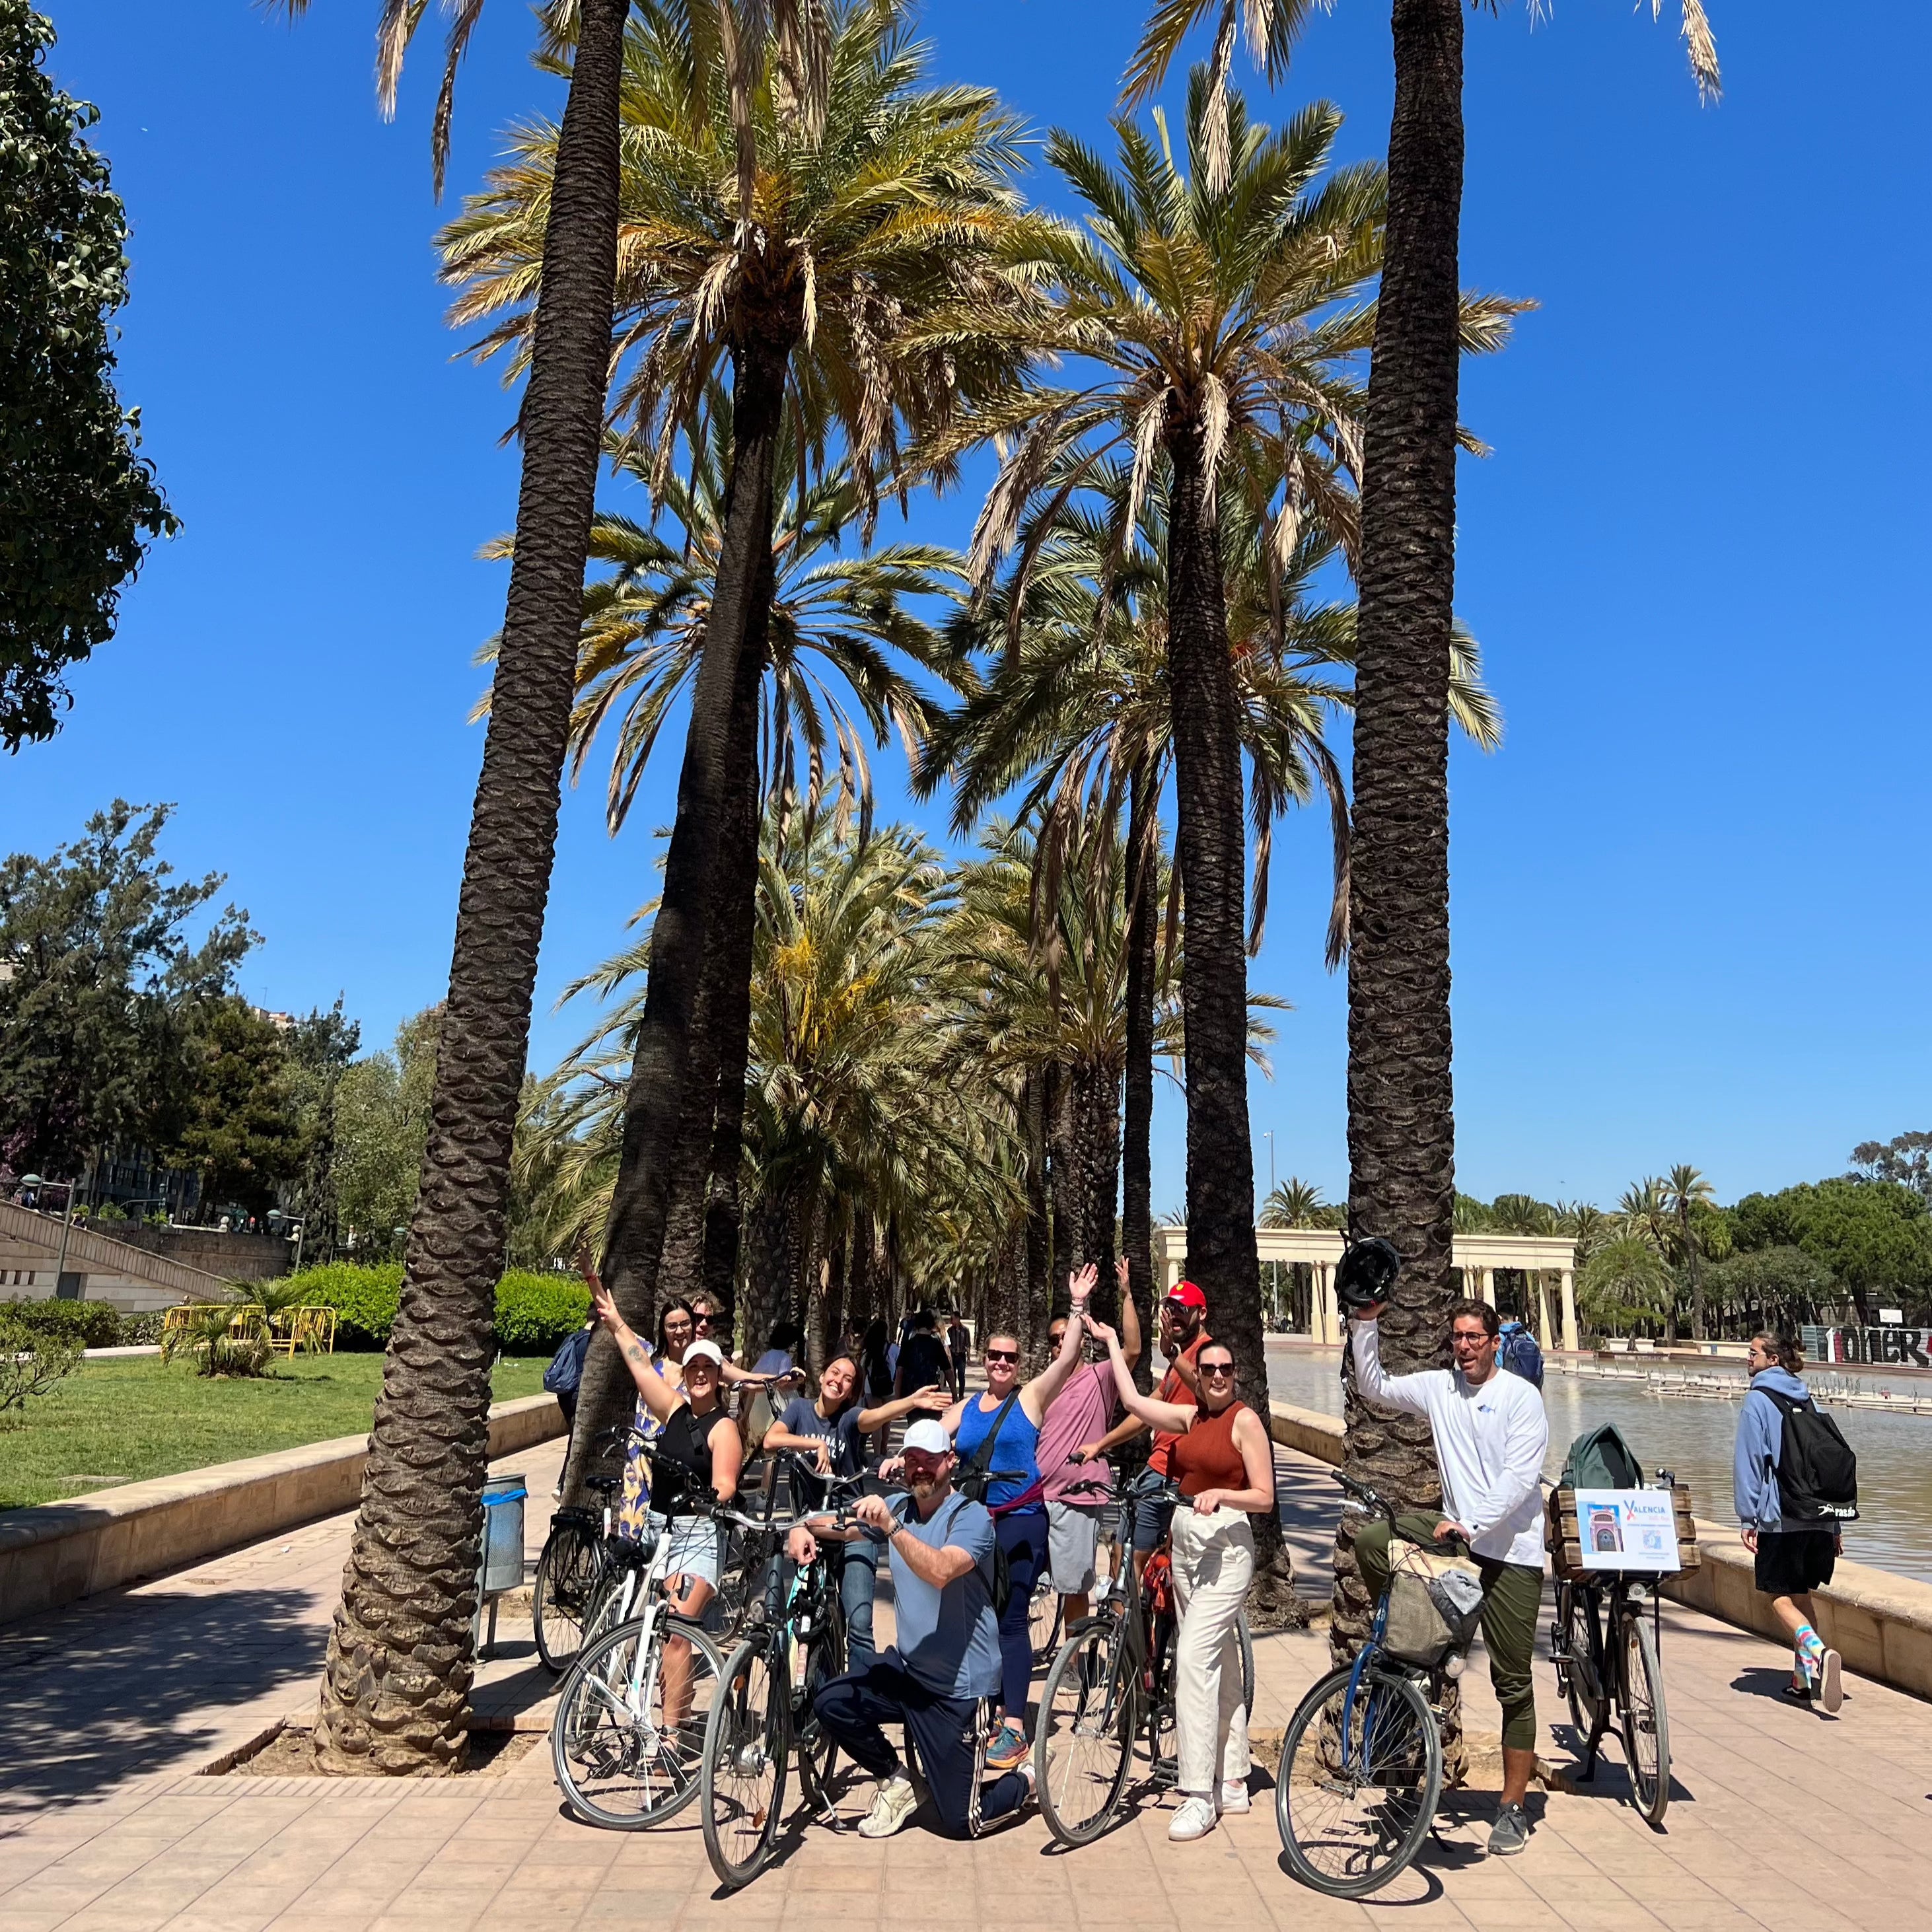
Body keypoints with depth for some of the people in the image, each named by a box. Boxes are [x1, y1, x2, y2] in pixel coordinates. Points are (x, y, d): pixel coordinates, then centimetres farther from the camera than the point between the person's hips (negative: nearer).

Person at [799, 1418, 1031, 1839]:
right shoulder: (898, 1508, 3)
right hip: (906, 1667, 6)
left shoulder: (971, 1517, -18)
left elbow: (940, 1571, -35)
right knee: (831, 1703, -17)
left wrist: (891, 1527, -47)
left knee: (960, 1822, -3)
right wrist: (803, 1528, -17)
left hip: (958, 1686, -6)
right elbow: (838, 1522, 5)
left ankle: (1025, 1779, 28)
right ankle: (897, 1782, 9)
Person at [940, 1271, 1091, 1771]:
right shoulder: (966, 1407, 12)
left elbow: (1067, 1358, -10)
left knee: (1010, 1618, -9)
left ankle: (1013, 1727, -7)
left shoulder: (1031, 1397, 0)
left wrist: (1078, 1306, -14)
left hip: (1020, 1520, -5)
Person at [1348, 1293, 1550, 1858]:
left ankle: (1513, 1808, 14)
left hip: (1510, 1548, -5)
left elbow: (1519, 1478, -16)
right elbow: (1374, 1386, 10)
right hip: (1456, 1529, 5)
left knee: (1513, 1683, 2)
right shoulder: (1439, 1387, 6)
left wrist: (1470, 1526, -23)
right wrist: (1365, 1323, -1)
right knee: (1370, 1538, -17)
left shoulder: (1521, 1395, -9)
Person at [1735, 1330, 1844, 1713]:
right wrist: (1837, 1523, 17)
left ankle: (1818, 1652, -26)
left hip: (1779, 1518, -6)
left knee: (1781, 1597, -1)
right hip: (1820, 1518, 6)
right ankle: (1802, 1679, 15)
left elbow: (1749, 1459, -10)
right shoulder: (1807, 1401, 14)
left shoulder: (1758, 1399, -4)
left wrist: (1747, 1518, -7)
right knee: (1802, 1595, 16)